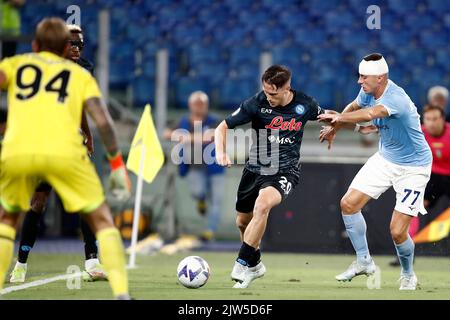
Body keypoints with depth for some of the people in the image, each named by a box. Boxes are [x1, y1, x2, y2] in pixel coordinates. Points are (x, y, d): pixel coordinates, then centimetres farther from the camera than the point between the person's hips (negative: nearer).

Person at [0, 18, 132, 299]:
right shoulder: (80, 74, 25)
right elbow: (103, 120, 12)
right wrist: (117, 164, 16)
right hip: (65, 152, -1)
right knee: (102, 221, 14)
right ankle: (121, 292, -1)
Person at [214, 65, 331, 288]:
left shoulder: (304, 104, -9)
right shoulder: (256, 104, -13)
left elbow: (325, 116, 17)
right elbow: (222, 127, -10)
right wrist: (220, 153, -25)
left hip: (285, 171, -3)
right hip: (256, 168, 3)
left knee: (262, 205, -31)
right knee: (243, 222, 13)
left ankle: (243, 264, -23)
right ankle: (255, 265, 42)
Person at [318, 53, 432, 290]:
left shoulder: (396, 98, -33)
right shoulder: (368, 91, -7)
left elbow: (369, 114, -51)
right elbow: (354, 108, 17)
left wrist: (338, 117, -44)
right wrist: (335, 128, 9)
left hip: (412, 168, -8)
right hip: (385, 159, 8)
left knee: (398, 231, -10)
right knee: (348, 204, -1)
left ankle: (408, 275, 19)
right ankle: (364, 261, 16)